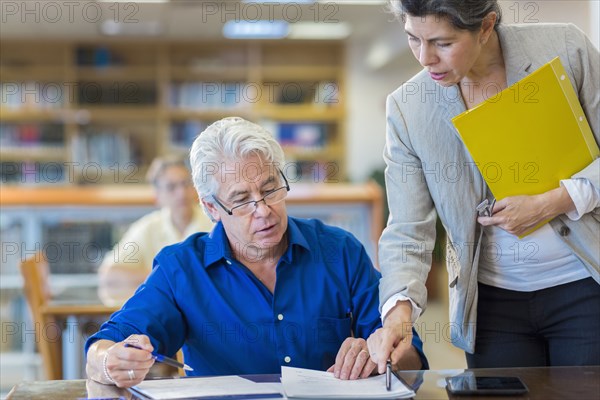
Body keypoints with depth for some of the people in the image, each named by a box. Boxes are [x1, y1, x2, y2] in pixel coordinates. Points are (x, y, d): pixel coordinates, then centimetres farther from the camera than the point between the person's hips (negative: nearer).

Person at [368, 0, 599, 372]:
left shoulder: (566, 48, -11)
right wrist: (399, 310, -24)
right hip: (492, 300, 1)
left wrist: (550, 203, -18)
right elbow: (407, 232, -8)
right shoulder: (407, 108, -7)